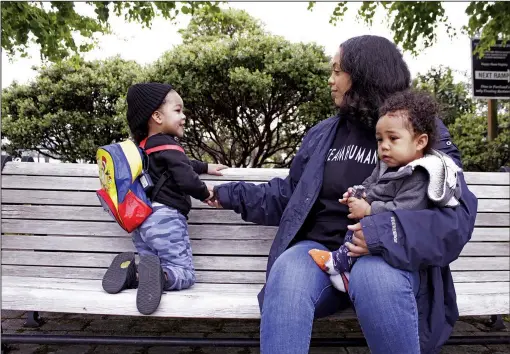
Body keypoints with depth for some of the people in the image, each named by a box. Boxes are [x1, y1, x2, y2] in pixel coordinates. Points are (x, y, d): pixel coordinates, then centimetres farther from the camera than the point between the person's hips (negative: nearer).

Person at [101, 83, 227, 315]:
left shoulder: (145, 147, 21)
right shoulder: (169, 146, -9)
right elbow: (187, 179, -20)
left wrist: (206, 167, 43)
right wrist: (205, 194, 1)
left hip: (142, 220, 8)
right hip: (165, 218, -8)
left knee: (151, 268, 14)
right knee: (185, 274, -3)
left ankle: (130, 272, -14)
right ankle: (158, 275, -32)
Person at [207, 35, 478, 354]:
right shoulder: (322, 134, 14)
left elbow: (458, 214, -11)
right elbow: (291, 196, 24)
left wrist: (389, 233, -28)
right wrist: (234, 194, 23)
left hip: (389, 256, -2)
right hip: (322, 249, 3)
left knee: (374, 277, -37)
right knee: (286, 275, -31)